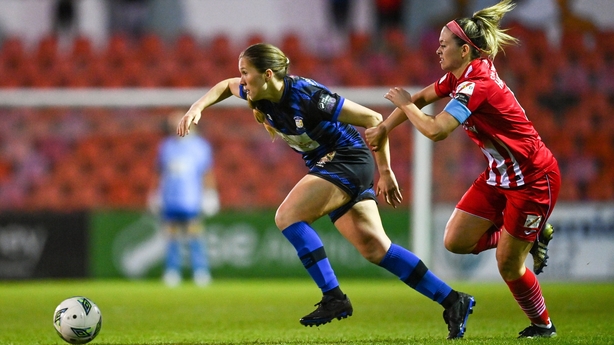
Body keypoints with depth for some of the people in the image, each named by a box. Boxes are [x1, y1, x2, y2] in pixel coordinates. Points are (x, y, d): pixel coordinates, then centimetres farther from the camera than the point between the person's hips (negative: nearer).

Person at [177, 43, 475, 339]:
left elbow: (372, 119, -17)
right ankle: (454, 302, 6)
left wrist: (384, 171, -9)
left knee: (288, 216, -21)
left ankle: (334, 298, -17)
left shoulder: (307, 97, -25)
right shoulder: (259, 94, -4)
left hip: (349, 159, -8)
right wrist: (197, 108, 4)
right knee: (375, 248, 2)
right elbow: (225, 86, 21)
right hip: (327, 166, 8)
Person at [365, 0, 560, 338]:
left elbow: (435, 130, -34)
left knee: (508, 266, -1)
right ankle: (533, 236, 20)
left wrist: (405, 103, -17)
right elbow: (421, 98, 18)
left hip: (533, 178, -9)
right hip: (500, 175, 9)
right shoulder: (459, 76, 1)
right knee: (455, 242, 3)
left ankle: (543, 325, 23)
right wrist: (383, 128, 10)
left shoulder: (477, 85, -27)